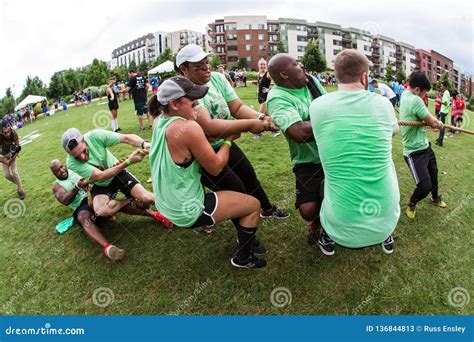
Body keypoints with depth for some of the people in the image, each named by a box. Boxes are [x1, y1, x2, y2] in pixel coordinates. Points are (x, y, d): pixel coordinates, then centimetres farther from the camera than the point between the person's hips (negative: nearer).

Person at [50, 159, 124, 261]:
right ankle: (106, 246, -61)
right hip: (82, 206, -7)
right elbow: (65, 200, -5)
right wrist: (77, 186, -18)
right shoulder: (57, 185, 13)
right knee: (83, 218, -39)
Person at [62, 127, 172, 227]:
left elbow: (126, 138, -30)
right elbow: (101, 176, -32)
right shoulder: (72, 163, -26)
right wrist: (128, 162, -43)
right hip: (100, 185, 0)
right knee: (100, 211, -32)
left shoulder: (95, 136, -26)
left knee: (146, 198, -21)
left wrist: (144, 144, -52)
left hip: (118, 173, 0)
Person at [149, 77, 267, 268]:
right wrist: (229, 140, -4)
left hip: (168, 205, 9)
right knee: (253, 204, 4)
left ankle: (245, 239, 41)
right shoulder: (188, 127, -27)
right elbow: (216, 168, -18)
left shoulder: (159, 122, -1)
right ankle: (243, 257, 22)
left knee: (236, 195, 26)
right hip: (187, 212, -9)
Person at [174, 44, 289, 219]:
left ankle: (268, 210, 46)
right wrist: (250, 124, -37)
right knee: (236, 189, -6)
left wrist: (261, 117, -28)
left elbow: (238, 108, -9)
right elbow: (209, 127, -37)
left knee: (250, 176, 19)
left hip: (223, 143, 7)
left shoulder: (217, 78, -6)